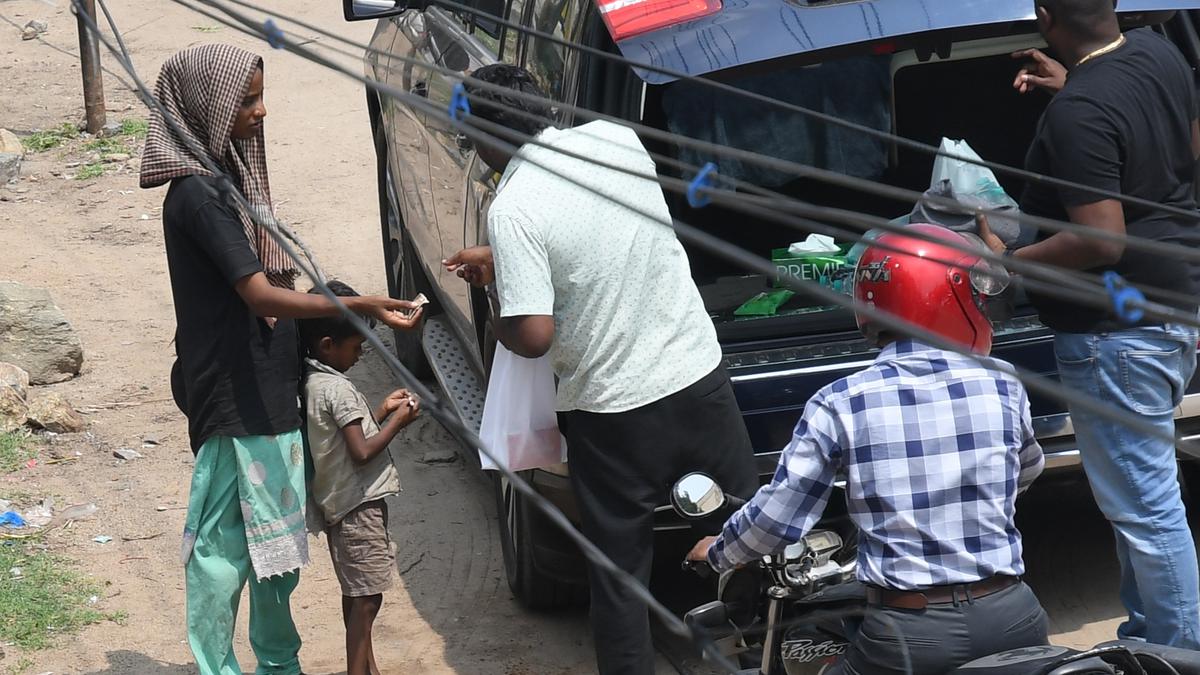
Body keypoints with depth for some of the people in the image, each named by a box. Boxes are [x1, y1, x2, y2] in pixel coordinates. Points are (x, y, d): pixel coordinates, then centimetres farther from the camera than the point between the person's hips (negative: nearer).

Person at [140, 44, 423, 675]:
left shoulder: (227, 172, 11)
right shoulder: (198, 193, -20)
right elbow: (261, 295, -27)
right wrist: (362, 307, -33)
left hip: (265, 389, 10)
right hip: (234, 397, -10)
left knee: (274, 537, 18)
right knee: (225, 544, -1)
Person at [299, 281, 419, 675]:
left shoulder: (312, 383, 10)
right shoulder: (338, 389, -18)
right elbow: (362, 452, -21)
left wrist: (381, 411, 12)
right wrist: (398, 421, -10)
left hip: (339, 505, 10)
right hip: (359, 505, -10)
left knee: (356, 593, 17)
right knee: (367, 597, -8)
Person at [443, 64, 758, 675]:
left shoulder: (512, 209, -19)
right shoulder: (616, 137, -2)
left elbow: (532, 337, -21)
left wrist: (496, 293, 0)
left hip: (614, 415, -5)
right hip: (700, 376, 5)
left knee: (619, 576, 11)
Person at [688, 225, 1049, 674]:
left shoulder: (840, 405, -6)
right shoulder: (1002, 385, 0)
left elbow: (777, 517, -2)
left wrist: (718, 553, 18)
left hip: (907, 630, -2)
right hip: (1010, 619, 2)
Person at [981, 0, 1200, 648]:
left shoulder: (1076, 115, -26)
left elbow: (1102, 242, -27)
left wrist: (1002, 263, -14)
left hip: (1119, 330, -10)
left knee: (1145, 506, 1)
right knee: (1140, 491, 22)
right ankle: (1145, 634, 34)